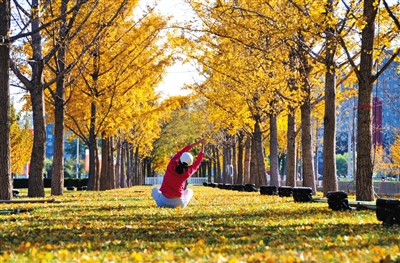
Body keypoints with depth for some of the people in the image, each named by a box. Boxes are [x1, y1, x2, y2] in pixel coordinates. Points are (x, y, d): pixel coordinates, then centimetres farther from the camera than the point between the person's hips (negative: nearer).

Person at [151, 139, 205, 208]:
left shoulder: (172, 165, -17)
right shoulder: (188, 172, -15)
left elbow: (180, 153, -3)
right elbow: (197, 162, 2)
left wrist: (196, 143, 4)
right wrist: (202, 146, 12)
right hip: (178, 203, 1)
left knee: (155, 189, 33)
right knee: (189, 191, 31)